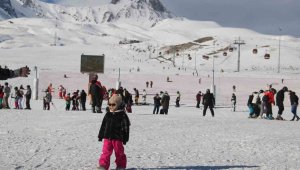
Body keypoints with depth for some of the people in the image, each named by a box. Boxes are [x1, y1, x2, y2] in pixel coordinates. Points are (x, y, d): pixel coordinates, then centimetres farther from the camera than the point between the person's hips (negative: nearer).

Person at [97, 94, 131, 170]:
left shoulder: (122, 115, -6)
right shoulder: (108, 115, 9)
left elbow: (125, 127, -6)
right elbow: (103, 126, 15)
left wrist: (125, 138, -9)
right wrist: (100, 135, 14)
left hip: (117, 138, -4)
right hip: (107, 137, 4)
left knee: (119, 152, 8)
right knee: (106, 152, -2)